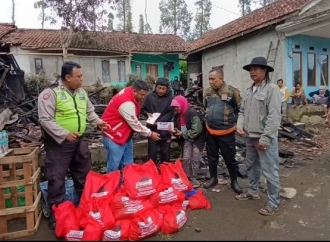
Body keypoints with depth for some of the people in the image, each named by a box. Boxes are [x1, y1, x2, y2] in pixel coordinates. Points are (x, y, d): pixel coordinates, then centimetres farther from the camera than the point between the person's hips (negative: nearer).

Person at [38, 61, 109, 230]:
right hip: (59, 143, -6)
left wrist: (97, 122, 4)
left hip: (79, 141, 7)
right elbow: (45, 120, -19)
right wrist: (65, 134, -25)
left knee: (84, 175, 17)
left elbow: (89, 111, 20)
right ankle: (56, 214, 19)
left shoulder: (82, 92, 7)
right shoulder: (50, 93, -14)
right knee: (57, 179, 2)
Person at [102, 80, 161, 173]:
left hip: (125, 135, 10)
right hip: (114, 137, -10)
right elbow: (134, 124, -21)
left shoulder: (130, 94, 2)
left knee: (128, 165, 14)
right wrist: (150, 134, -11)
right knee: (114, 167, -2)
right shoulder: (126, 102, -28)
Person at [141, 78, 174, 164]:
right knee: (152, 153, 8)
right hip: (152, 130, 0)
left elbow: (170, 114, -7)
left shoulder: (170, 98, -4)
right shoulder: (150, 96, -1)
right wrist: (147, 113, -12)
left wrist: (158, 122, -19)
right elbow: (142, 109, 10)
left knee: (165, 153, 13)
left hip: (165, 130, 0)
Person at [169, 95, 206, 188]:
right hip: (187, 139, 6)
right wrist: (174, 131, -15)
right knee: (186, 158, 2)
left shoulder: (192, 113, -25)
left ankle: (193, 178, 16)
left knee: (195, 159, 0)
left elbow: (197, 130, -28)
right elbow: (178, 127, 9)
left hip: (197, 139, -6)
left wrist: (183, 134, -22)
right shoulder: (178, 115, 0)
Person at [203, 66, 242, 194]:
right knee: (212, 157, 17)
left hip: (226, 132, -4)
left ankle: (234, 181, 26)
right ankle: (213, 178, 35)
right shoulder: (208, 92, 4)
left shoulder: (232, 91, -11)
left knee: (230, 158, 8)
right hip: (210, 132, 5)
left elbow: (240, 109, -2)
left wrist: (237, 123, 0)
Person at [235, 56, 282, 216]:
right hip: (250, 137, 8)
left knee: (269, 171, 1)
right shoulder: (249, 90, 12)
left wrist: (265, 138, -21)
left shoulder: (272, 89, -12)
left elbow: (274, 116, -19)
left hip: (265, 138, -8)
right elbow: (242, 111, 16)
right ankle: (253, 191, 40)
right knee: (251, 166, 21)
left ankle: (273, 202, 16)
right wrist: (240, 125, -2)